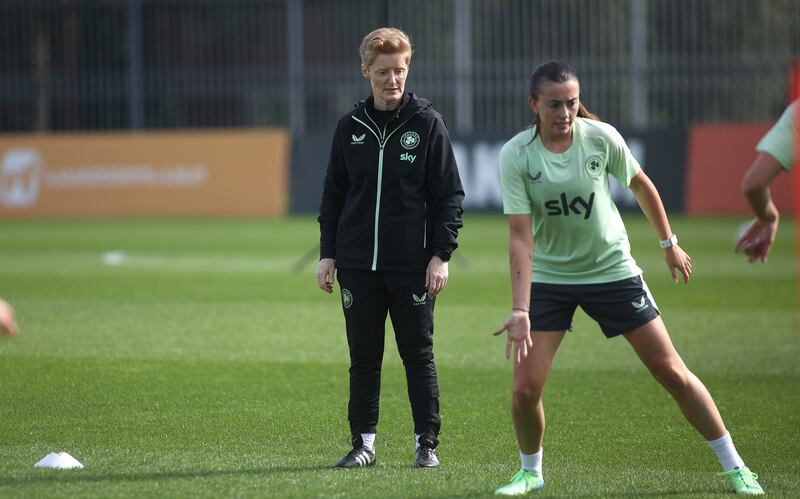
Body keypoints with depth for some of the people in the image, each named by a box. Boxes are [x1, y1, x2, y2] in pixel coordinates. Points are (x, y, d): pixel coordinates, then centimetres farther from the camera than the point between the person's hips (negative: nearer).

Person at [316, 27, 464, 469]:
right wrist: (327, 254, 7)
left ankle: (427, 443, 10)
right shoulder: (350, 127, 7)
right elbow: (333, 194, 13)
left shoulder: (427, 123, -1)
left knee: (418, 354, 3)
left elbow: (450, 194, -1)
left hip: (413, 266, -3)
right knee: (363, 357, 6)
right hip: (358, 263, 3)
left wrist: (441, 254, -8)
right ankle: (363, 442, 12)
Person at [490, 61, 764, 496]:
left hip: (612, 270, 0)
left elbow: (640, 185, 5)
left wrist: (669, 243, 13)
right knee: (525, 388, -9)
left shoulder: (601, 137, -14)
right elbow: (520, 238, -20)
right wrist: (519, 310, -28)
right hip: (548, 278, 0)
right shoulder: (516, 155, -17)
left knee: (672, 373, 1)